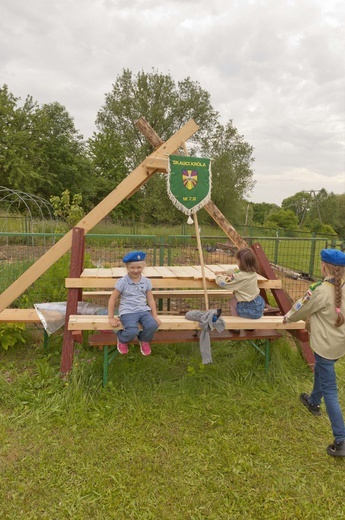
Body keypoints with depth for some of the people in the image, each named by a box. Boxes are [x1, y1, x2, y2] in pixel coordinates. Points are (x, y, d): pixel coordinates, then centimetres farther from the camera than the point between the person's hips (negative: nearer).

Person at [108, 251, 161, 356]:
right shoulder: (122, 282, -5)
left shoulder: (146, 282, 6)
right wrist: (111, 318, -3)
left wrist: (155, 316, 2)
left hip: (143, 310, 3)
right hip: (127, 312, -3)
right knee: (132, 331, -30)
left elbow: (150, 300, 10)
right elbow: (112, 299, 0)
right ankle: (122, 339, 10)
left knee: (153, 325, -26)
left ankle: (144, 340, 10)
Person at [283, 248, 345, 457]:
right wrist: (311, 317, 23)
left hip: (327, 344, -8)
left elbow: (303, 309, -9)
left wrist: (288, 317, 11)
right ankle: (313, 402, 55)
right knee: (320, 370, 31)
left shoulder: (322, 290, -25)